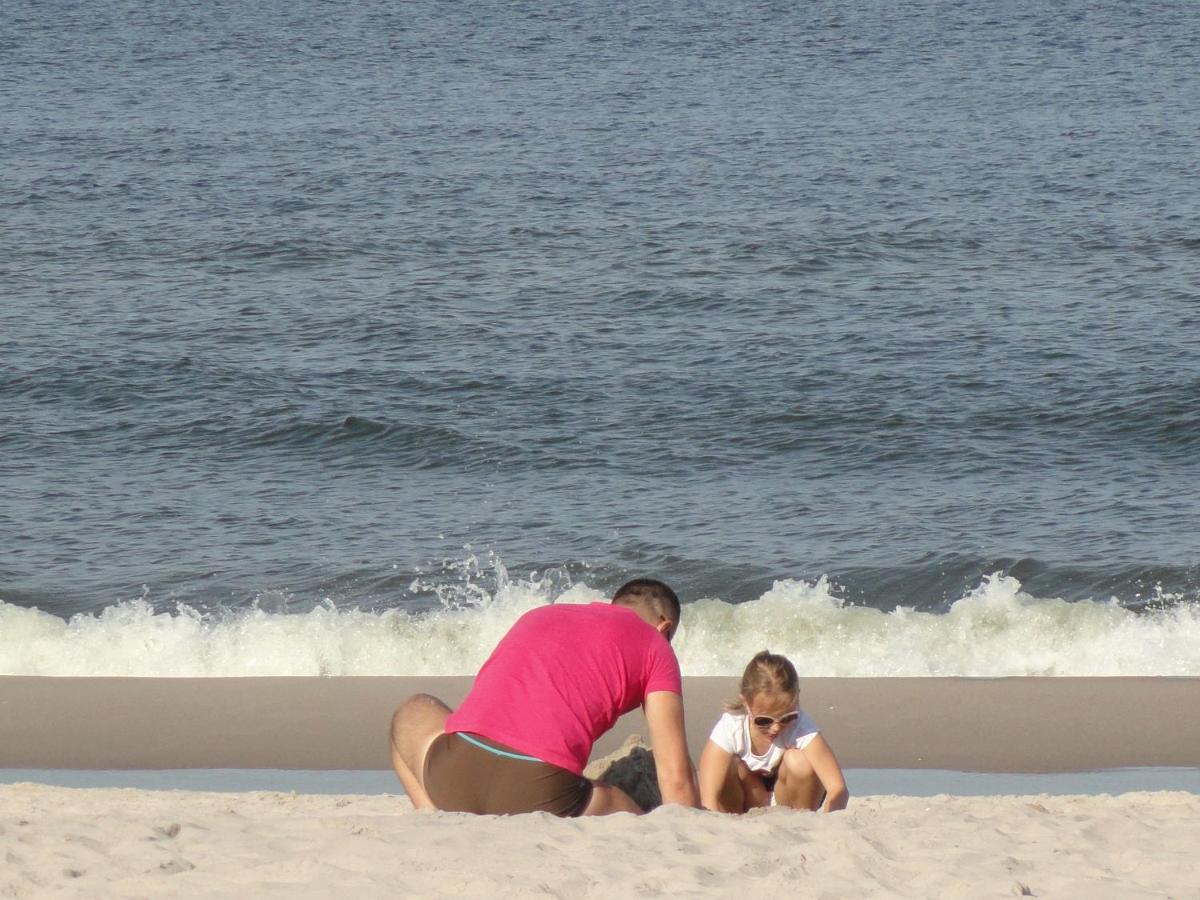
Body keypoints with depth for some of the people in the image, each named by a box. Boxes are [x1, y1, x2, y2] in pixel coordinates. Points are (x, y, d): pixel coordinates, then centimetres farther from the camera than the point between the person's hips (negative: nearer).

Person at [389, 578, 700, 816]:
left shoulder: (540, 615, 32)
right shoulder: (653, 645, 17)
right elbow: (676, 776, 10)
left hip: (454, 770, 5)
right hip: (540, 789, -5)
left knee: (414, 713, 35)